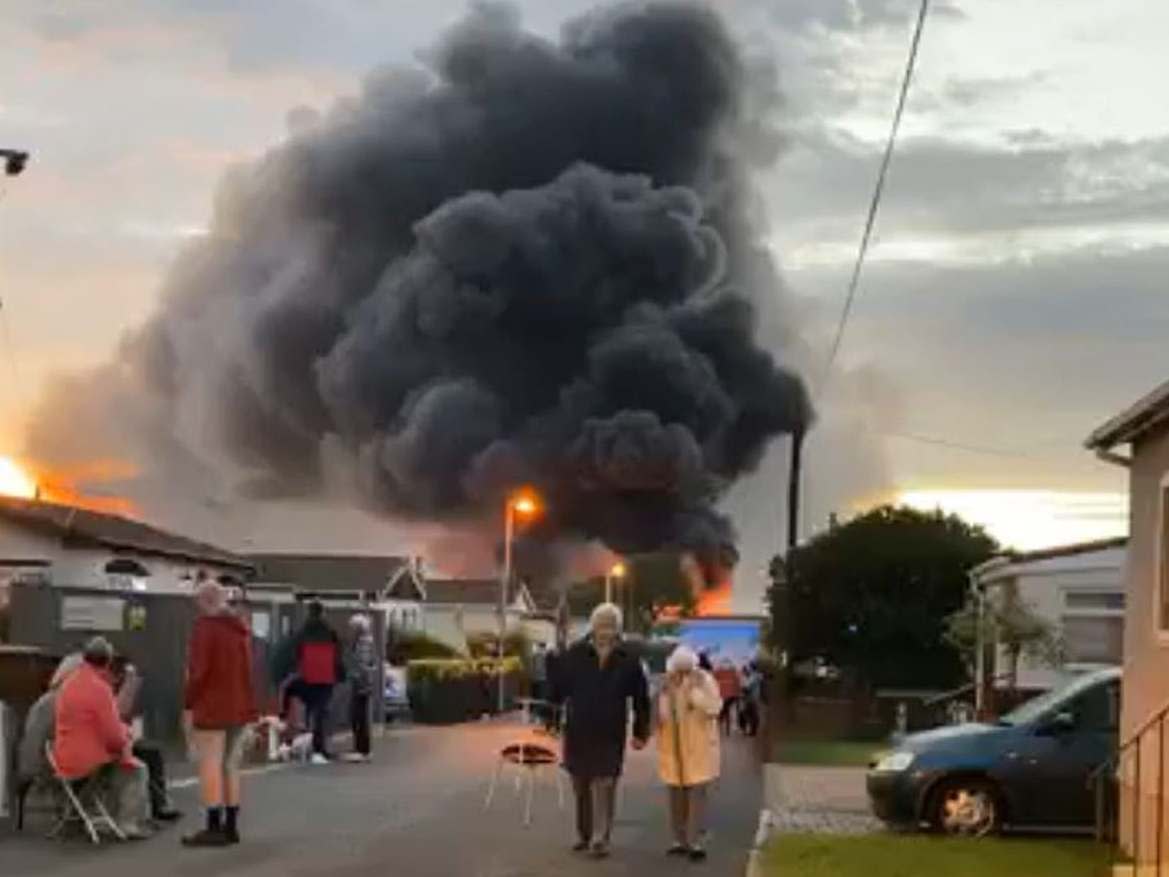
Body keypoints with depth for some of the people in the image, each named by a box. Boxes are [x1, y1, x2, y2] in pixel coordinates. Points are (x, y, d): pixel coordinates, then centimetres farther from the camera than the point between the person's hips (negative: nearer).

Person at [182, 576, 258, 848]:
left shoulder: (205, 625, -10)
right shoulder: (240, 626, 13)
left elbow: (198, 670, -15)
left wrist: (188, 706, -10)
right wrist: (241, 700, 19)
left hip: (212, 706, -8)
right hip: (239, 706, 8)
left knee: (210, 765, -6)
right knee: (231, 765, 12)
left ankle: (214, 828, -8)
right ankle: (231, 826, 13)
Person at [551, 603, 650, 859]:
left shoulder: (628, 660, -1)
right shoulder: (574, 656, -2)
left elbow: (641, 698, 5)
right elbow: (558, 690, 1)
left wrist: (640, 733, 4)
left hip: (611, 736, -1)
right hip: (577, 733, 1)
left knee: (604, 787, -5)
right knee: (581, 787, 11)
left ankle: (600, 839, -1)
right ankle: (583, 834, 25)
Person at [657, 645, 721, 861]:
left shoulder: (705, 680, -7)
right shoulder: (668, 683, 5)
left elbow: (714, 708, -17)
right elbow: (662, 714, 9)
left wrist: (694, 689, -23)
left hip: (698, 746, -4)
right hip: (673, 746, 4)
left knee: (697, 792, -8)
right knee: (676, 794, 8)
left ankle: (695, 841, -8)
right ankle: (680, 839, 17)